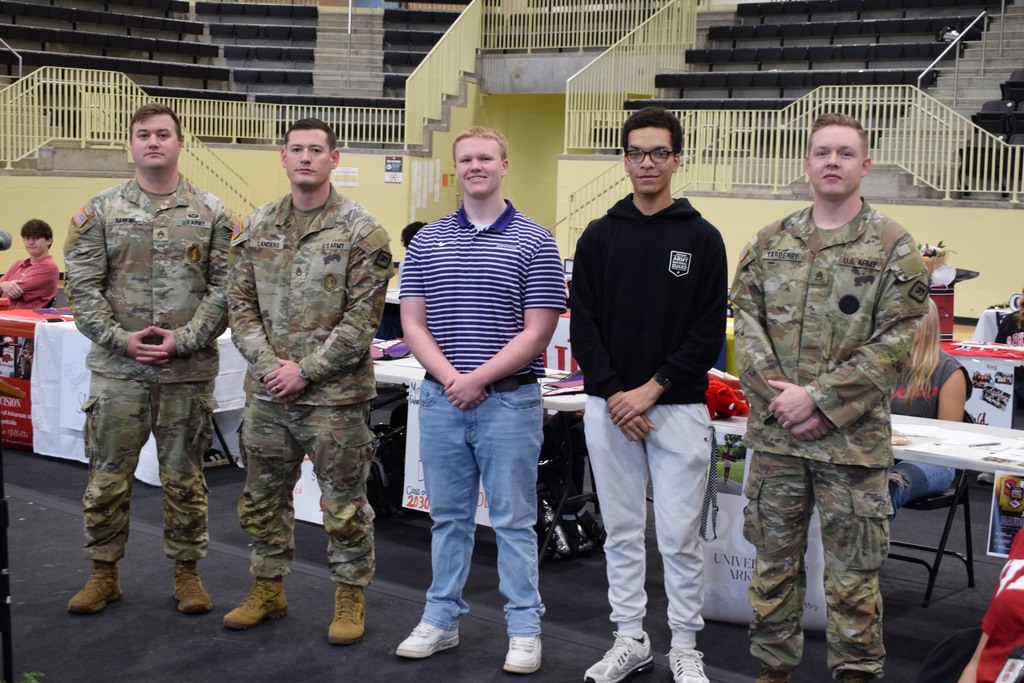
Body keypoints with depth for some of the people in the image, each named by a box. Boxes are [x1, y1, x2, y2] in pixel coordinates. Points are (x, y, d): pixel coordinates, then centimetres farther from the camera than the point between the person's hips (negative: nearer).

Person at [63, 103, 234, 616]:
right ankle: (104, 573, 21)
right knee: (108, 475, 6)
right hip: (117, 368, 1)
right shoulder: (100, 212, 5)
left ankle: (186, 572, 21)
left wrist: (184, 339, -12)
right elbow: (82, 286, 0)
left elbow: (224, 288, -1)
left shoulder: (212, 214, 4)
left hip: (189, 369, 0)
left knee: (183, 476, 8)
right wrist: (122, 338, -11)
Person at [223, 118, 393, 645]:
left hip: (335, 394, -5)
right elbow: (240, 304, 7)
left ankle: (350, 597, 20)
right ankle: (268, 589, 32)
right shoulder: (255, 227, 8)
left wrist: (305, 370, -14)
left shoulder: (360, 231, -7)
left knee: (344, 503, 5)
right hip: (266, 391, 5)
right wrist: (267, 362, -7)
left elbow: (363, 317, -11)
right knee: (262, 496, 16)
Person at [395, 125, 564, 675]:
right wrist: (450, 378, -11)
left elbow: (538, 331, -7)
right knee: (448, 516, 13)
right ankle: (441, 619, 25)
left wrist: (479, 379, -14)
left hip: (509, 400, -3)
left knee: (513, 520, 4)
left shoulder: (533, 242, -2)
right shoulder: (426, 242, 8)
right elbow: (413, 324, 4)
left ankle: (524, 629, 14)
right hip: (441, 398, 3)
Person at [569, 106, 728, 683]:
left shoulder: (701, 238, 0)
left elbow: (710, 332, -5)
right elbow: (583, 324, 2)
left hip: (679, 407, -2)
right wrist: (613, 394, -9)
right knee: (622, 531, 11)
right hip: (608, 407, 3)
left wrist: (652, 389, -12)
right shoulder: (600, 236, 6)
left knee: (680, 536, 2)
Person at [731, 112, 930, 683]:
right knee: (774, 558, 13)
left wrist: (820, 399, -15)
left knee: (853, 570, 5)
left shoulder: (893, 247, -3)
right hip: (774, 431, 4)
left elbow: (894, 342, -9)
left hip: (854, 437, -3)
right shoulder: (770, 241, 8)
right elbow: (747, 322, 5)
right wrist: (779, 395, -9)